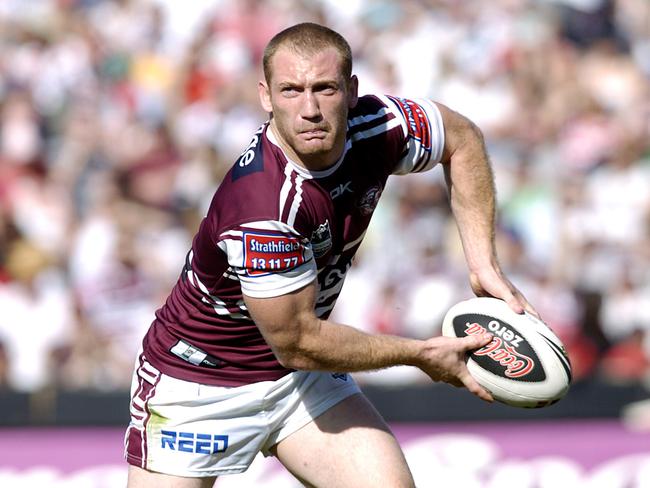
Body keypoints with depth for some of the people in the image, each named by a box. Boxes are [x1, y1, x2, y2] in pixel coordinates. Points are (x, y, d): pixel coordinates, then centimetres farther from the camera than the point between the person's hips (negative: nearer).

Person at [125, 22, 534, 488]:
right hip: (197, 383, -5)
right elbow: (297, 343, -25)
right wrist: (422, 353, -15)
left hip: (303, 379, 6)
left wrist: (484, 264, -1)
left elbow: (462, 138, 8)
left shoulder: (375, 127, -16)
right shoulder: (263, 204, -35)